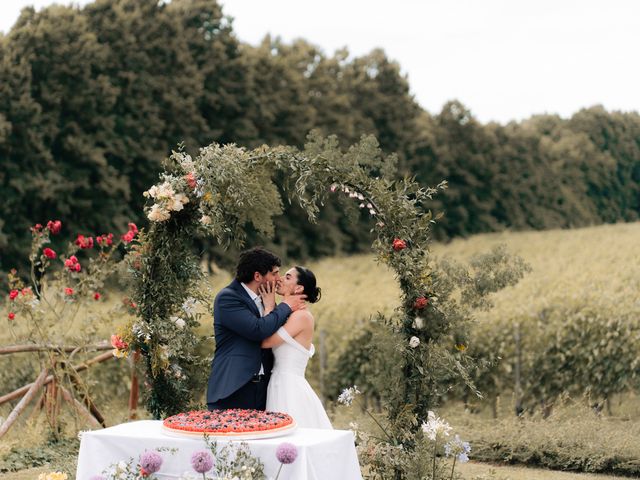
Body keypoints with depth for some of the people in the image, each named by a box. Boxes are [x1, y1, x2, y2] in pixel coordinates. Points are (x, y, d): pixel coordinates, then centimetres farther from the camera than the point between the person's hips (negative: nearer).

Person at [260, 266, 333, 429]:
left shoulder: (302, 315, -13)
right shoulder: (290, 314, 15)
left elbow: (265, 341, -16)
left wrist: (269, 307, -5)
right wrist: (271, 307, 8)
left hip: (290, 389, -9)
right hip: (281, 386, 9)